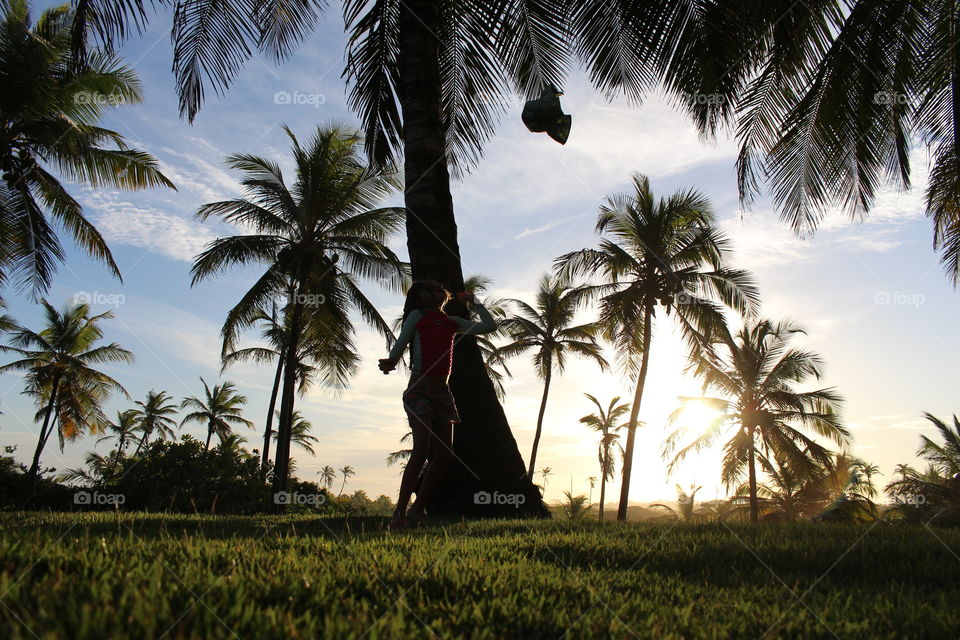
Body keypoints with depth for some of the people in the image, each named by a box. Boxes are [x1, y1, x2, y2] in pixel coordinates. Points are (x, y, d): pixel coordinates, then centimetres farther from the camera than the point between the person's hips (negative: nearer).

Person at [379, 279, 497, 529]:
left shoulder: (452, 322, 18)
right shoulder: (417, 316, 5)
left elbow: (489, 326, 21)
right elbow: (400, 345, -2)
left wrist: (472, 301, 23)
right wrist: (391, 362, -22)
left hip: (442, 391, 6)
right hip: (419, 389, -6)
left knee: (445, 453, -2)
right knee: (422, 450, -19)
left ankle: (417, 510, 9)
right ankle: (399, 513, -12)